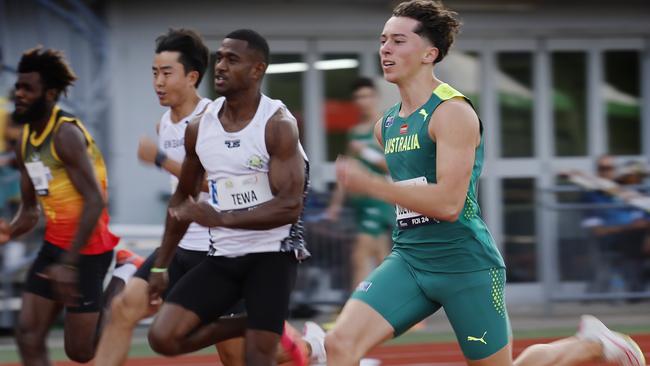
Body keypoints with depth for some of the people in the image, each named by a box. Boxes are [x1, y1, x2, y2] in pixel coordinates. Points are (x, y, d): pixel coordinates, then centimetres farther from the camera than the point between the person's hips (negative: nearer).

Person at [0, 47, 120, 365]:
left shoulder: (66, 134, -18)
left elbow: (95, 202, -24)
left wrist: (69, 263, -27)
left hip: (87, 248, -8)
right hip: (54, 243, 8)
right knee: (28, 336, -2)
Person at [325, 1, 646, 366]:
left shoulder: (453, 113, -14)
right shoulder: (387, 125, 11)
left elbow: (448, 203, -24)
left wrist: (370, 184, -25)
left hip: (465, 266, -7)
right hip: (408, 262, 7)